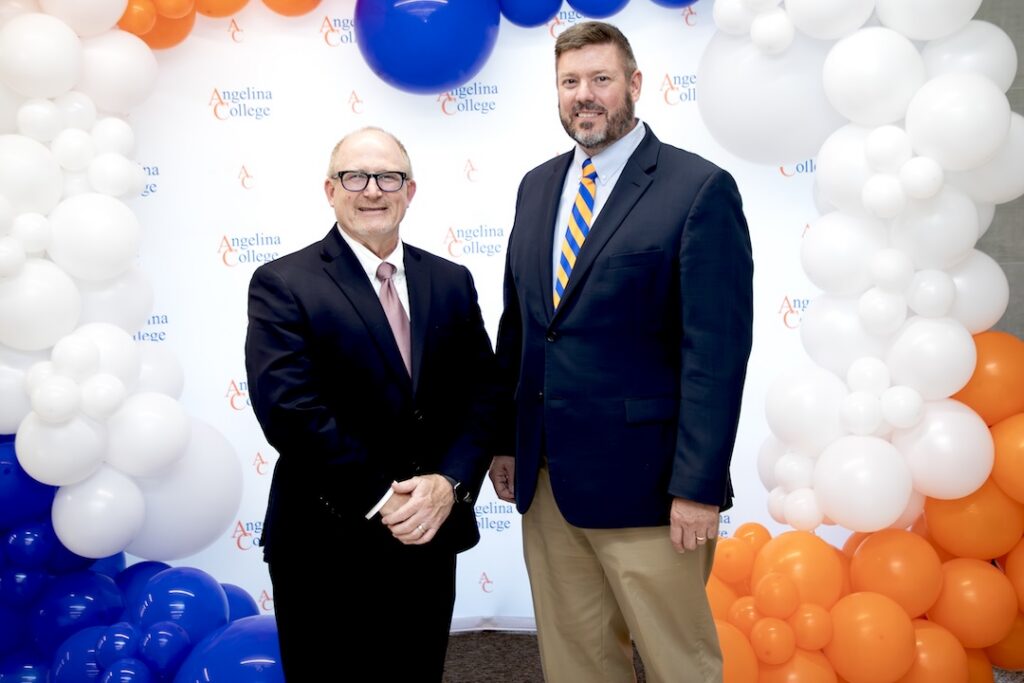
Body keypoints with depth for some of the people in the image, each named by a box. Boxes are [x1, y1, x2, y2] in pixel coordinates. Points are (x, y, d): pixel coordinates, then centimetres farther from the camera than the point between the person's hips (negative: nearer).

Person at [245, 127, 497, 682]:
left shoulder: (450, 282, 7)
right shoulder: (282, 284, -7)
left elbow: (482, 395, 2)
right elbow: (290, 410, -17)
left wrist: (449, 483, -13)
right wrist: (382, 501, -18)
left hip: (430, 541, 4)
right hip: (327, 549, -4)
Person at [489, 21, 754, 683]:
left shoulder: (700, 188, -8)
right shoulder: (538, 186, 11)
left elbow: (717, 350, -13)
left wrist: (698, 486, -16)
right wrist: (504, 442, 11)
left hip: (642, 481, -5)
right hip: (545, 480, 6)